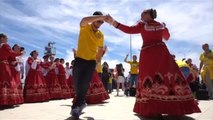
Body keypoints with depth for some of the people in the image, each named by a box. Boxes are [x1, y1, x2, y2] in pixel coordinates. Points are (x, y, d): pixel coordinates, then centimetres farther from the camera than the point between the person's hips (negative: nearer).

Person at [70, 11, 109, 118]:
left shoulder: (101, 35, 4)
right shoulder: (84, 27, -6)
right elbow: (84, 20, -31)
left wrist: (98, 59, 14)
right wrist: (101, 16, -38)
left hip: (91, 61, 1)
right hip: (79, 59, -1)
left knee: (84, 84, -7)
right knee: (77, 83, 3)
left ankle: (77, 106, 5)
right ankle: (81, 103, 24)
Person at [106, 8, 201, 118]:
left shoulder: (142, 25, 5)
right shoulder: (161, 25, 17)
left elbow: (129, 29, -7)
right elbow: (167, 37, 29)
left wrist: (114, 23, -7)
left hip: (148, 53, -3)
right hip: (162, 51, 4)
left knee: (148, 77, -4)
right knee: (169, 75, 3)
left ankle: (152, 110, -10)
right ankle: (178, 108, 3)